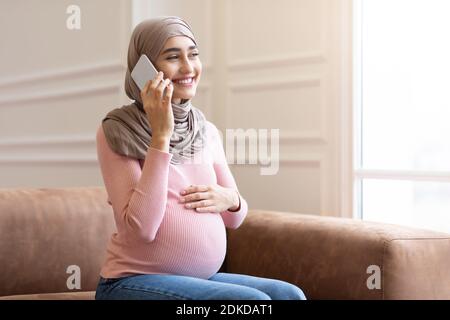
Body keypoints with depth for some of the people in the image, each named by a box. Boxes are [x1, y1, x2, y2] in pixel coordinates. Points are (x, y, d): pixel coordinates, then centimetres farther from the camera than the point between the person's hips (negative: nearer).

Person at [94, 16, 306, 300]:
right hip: (134, 281, -6)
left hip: (203, 278, 6)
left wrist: (230, 199, -7)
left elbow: (234, 218, 18)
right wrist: (161, 136, -21)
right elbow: (140, 229, -20)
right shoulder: (116, 132, -9)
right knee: (253, 300, -23)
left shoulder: (207, 132, 8)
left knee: (290, 294, -12)